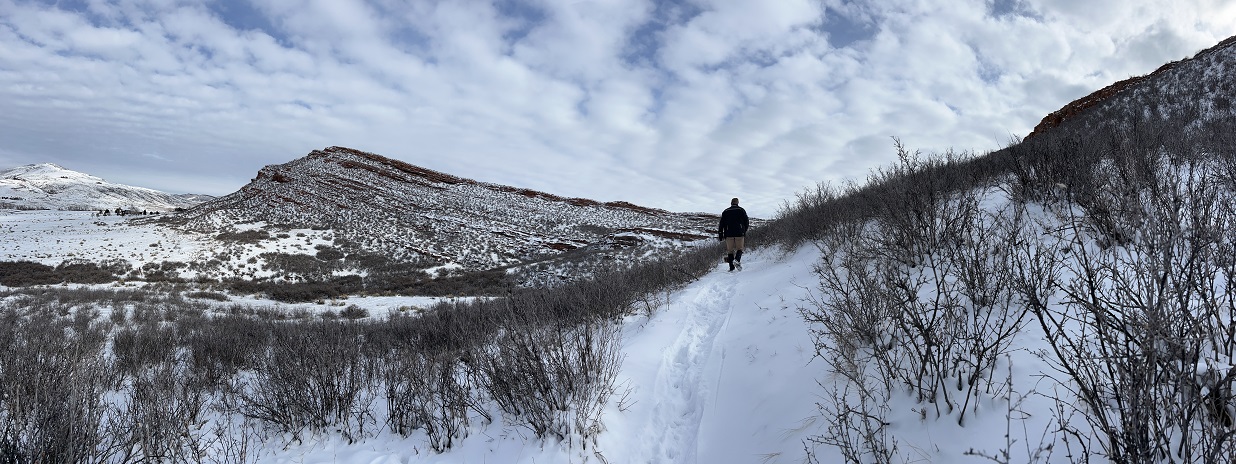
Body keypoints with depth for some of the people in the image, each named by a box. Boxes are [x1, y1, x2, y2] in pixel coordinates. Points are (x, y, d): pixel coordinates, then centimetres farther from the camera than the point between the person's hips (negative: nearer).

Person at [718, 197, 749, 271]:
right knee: (739, 248, 5)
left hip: (729, 234, 1)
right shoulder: (742, 210, 8)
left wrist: (720, 235, 7)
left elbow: (722, 224, 6)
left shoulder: (725, 212, 11)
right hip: (739, 233, -1)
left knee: (730, 250, 6)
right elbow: (746, 222, 8)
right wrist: (744, 232, 21)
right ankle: (737, 260, -24)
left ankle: (731, 267, 1)